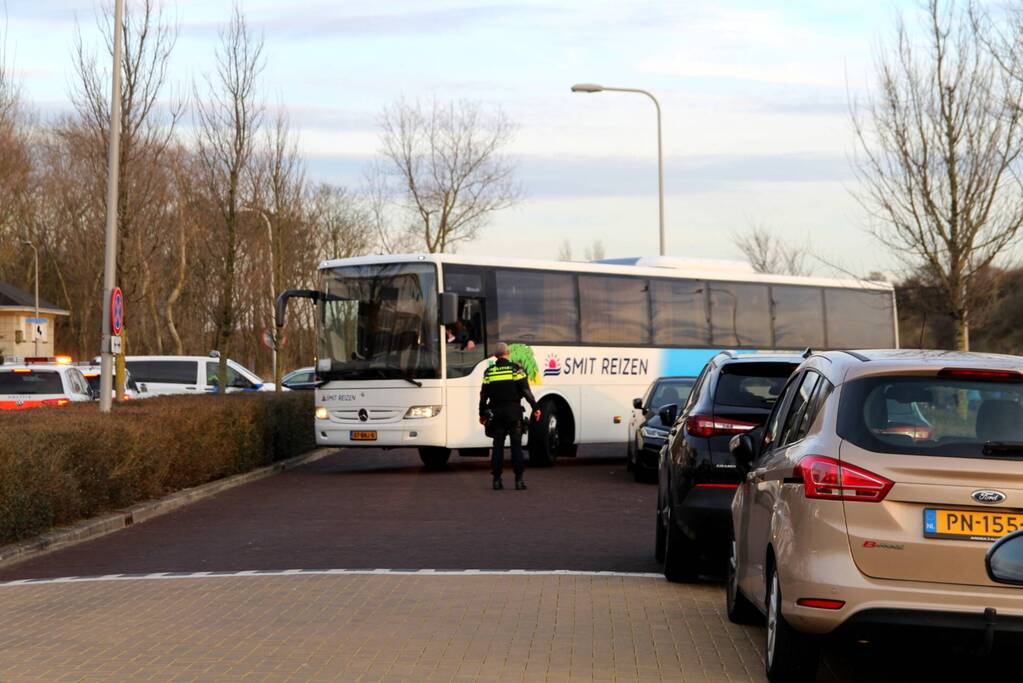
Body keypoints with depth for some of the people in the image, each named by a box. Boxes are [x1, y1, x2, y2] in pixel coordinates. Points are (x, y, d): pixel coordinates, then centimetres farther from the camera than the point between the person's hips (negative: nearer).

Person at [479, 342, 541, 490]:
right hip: (513, 411, -2)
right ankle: (519, 480, -4)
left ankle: (497, 480, 5)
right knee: (516, 445, 0)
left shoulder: (489, 372, 4)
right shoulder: (516, 369, -3)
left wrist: (482, 415, 16)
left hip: (495, 412, 2)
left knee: (498, 445, 7)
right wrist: (535, 408, -4)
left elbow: (483, 396, 7)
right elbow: (526, 391, -9)